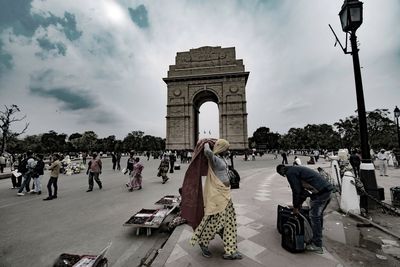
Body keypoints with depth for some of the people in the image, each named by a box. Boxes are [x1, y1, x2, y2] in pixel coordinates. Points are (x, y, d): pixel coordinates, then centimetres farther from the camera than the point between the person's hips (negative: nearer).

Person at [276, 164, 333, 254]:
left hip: (320, 192, -10)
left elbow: (296, 191, -8)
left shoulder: (290, 173, -8)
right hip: (328, 188, 10)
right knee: (319, 215, 22)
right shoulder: (296, 169, 21)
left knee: (314, 216, -2)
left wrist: (295, 207, 3)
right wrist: (299, 204, 28)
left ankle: (317, 245, 5)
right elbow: (303, 189, 26)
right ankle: (317, 237, 36)